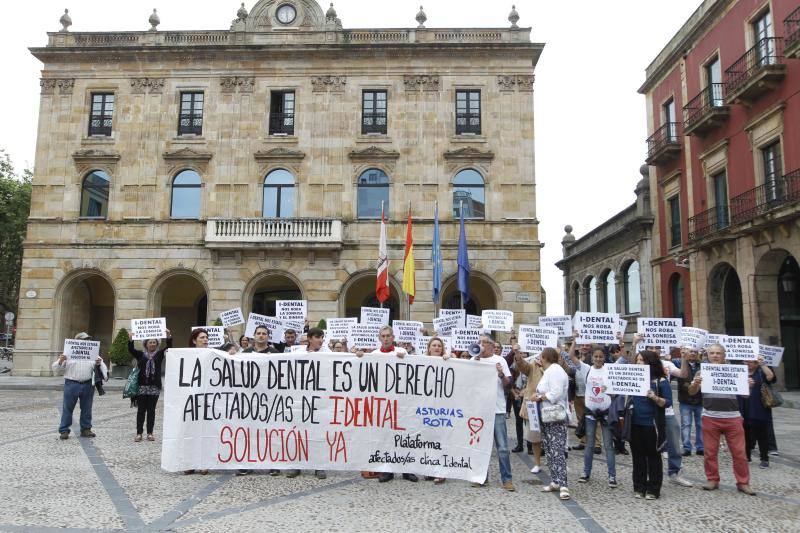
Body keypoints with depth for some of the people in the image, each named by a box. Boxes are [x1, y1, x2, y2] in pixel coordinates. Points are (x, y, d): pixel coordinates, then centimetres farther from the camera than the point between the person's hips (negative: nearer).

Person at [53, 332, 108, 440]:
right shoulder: (68, 354, 5)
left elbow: (101, 366, 14)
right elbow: (57, 370, 5)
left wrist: (98, 363, -9)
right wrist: (60, 361, -15)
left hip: (88, 385, 3)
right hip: (72, 384, -3)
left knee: (86, 408, 9)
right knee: (67, 408, 1)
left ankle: (86, 429, 19)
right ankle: (64, 431, 9)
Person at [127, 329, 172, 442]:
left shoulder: (159, 354, 9)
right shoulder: (140, 354, 9)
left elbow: (168, 348, -5)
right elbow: (131, 350, -6)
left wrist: (169, 337, -22)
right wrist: (130, 339, -24)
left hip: (155, 387, 0)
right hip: (142, 386, 0)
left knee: (151, 410, 5)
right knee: (141, 410, 3)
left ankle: (150, 433, 10)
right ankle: (139, 433, 7)